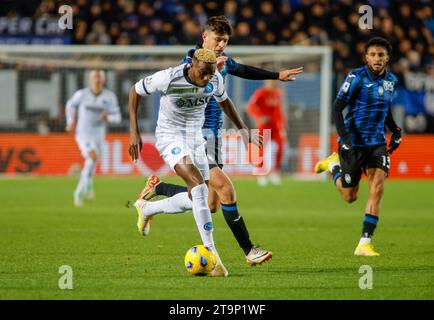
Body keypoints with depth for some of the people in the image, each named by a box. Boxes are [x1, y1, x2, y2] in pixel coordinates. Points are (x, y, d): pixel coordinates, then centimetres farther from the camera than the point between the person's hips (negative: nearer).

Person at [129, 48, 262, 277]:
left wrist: (243, 129, 15)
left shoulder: (215, 80, -9)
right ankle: (211, 253, -29)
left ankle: (147, 209, 35)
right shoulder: (168, 78, -23)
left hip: (195, 138, 7)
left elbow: (223, 101, 15)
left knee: (197, 198, 9)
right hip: (170, 137, -7)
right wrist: (134, 132, -10)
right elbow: (135, 91, -8)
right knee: (199, 186, -26)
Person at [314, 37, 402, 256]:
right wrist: (344, 138, -22)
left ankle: (365, 243, -8)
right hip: (353, 142, -4)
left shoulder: (391, 81, 6)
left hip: (377, 142, 4)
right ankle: (333, 165, 37)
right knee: (349, 196, 5)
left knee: (377, 189, -13)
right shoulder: (357, 77, -13)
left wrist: (396, 132, 8)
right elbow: (337, 108, -13)